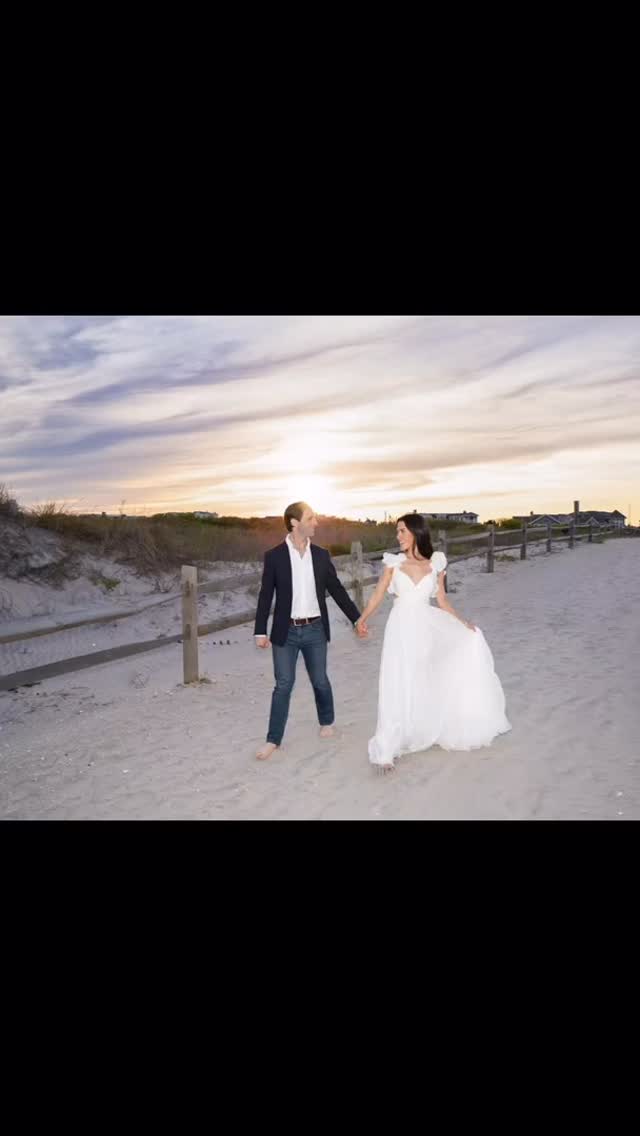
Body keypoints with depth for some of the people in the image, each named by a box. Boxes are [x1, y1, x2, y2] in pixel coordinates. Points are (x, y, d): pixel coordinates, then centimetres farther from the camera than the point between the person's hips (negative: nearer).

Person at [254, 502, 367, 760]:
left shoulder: (321, 555, 3)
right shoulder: (274, 556, -6)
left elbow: (337, 590, 8)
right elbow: (265, 596, -3)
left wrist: (357, 619, 6)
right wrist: (260, 632, -6)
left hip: (315, 630, 2)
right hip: (286, 632, -2)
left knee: (320, 681, 13)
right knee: (283, 685, 0)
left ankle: (327, 722, 37)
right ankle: (273, 739, 11)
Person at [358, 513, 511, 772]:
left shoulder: (436, 563, 2)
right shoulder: (394, 561, 0)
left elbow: (441, 601, 9)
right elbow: (378, 595, 1)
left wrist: (463, 622, 0)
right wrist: (362, 619, -10)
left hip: (427, 629, 1)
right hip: (401, 629, -1)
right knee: (397, 689, -4)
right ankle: (386, 750, 3)